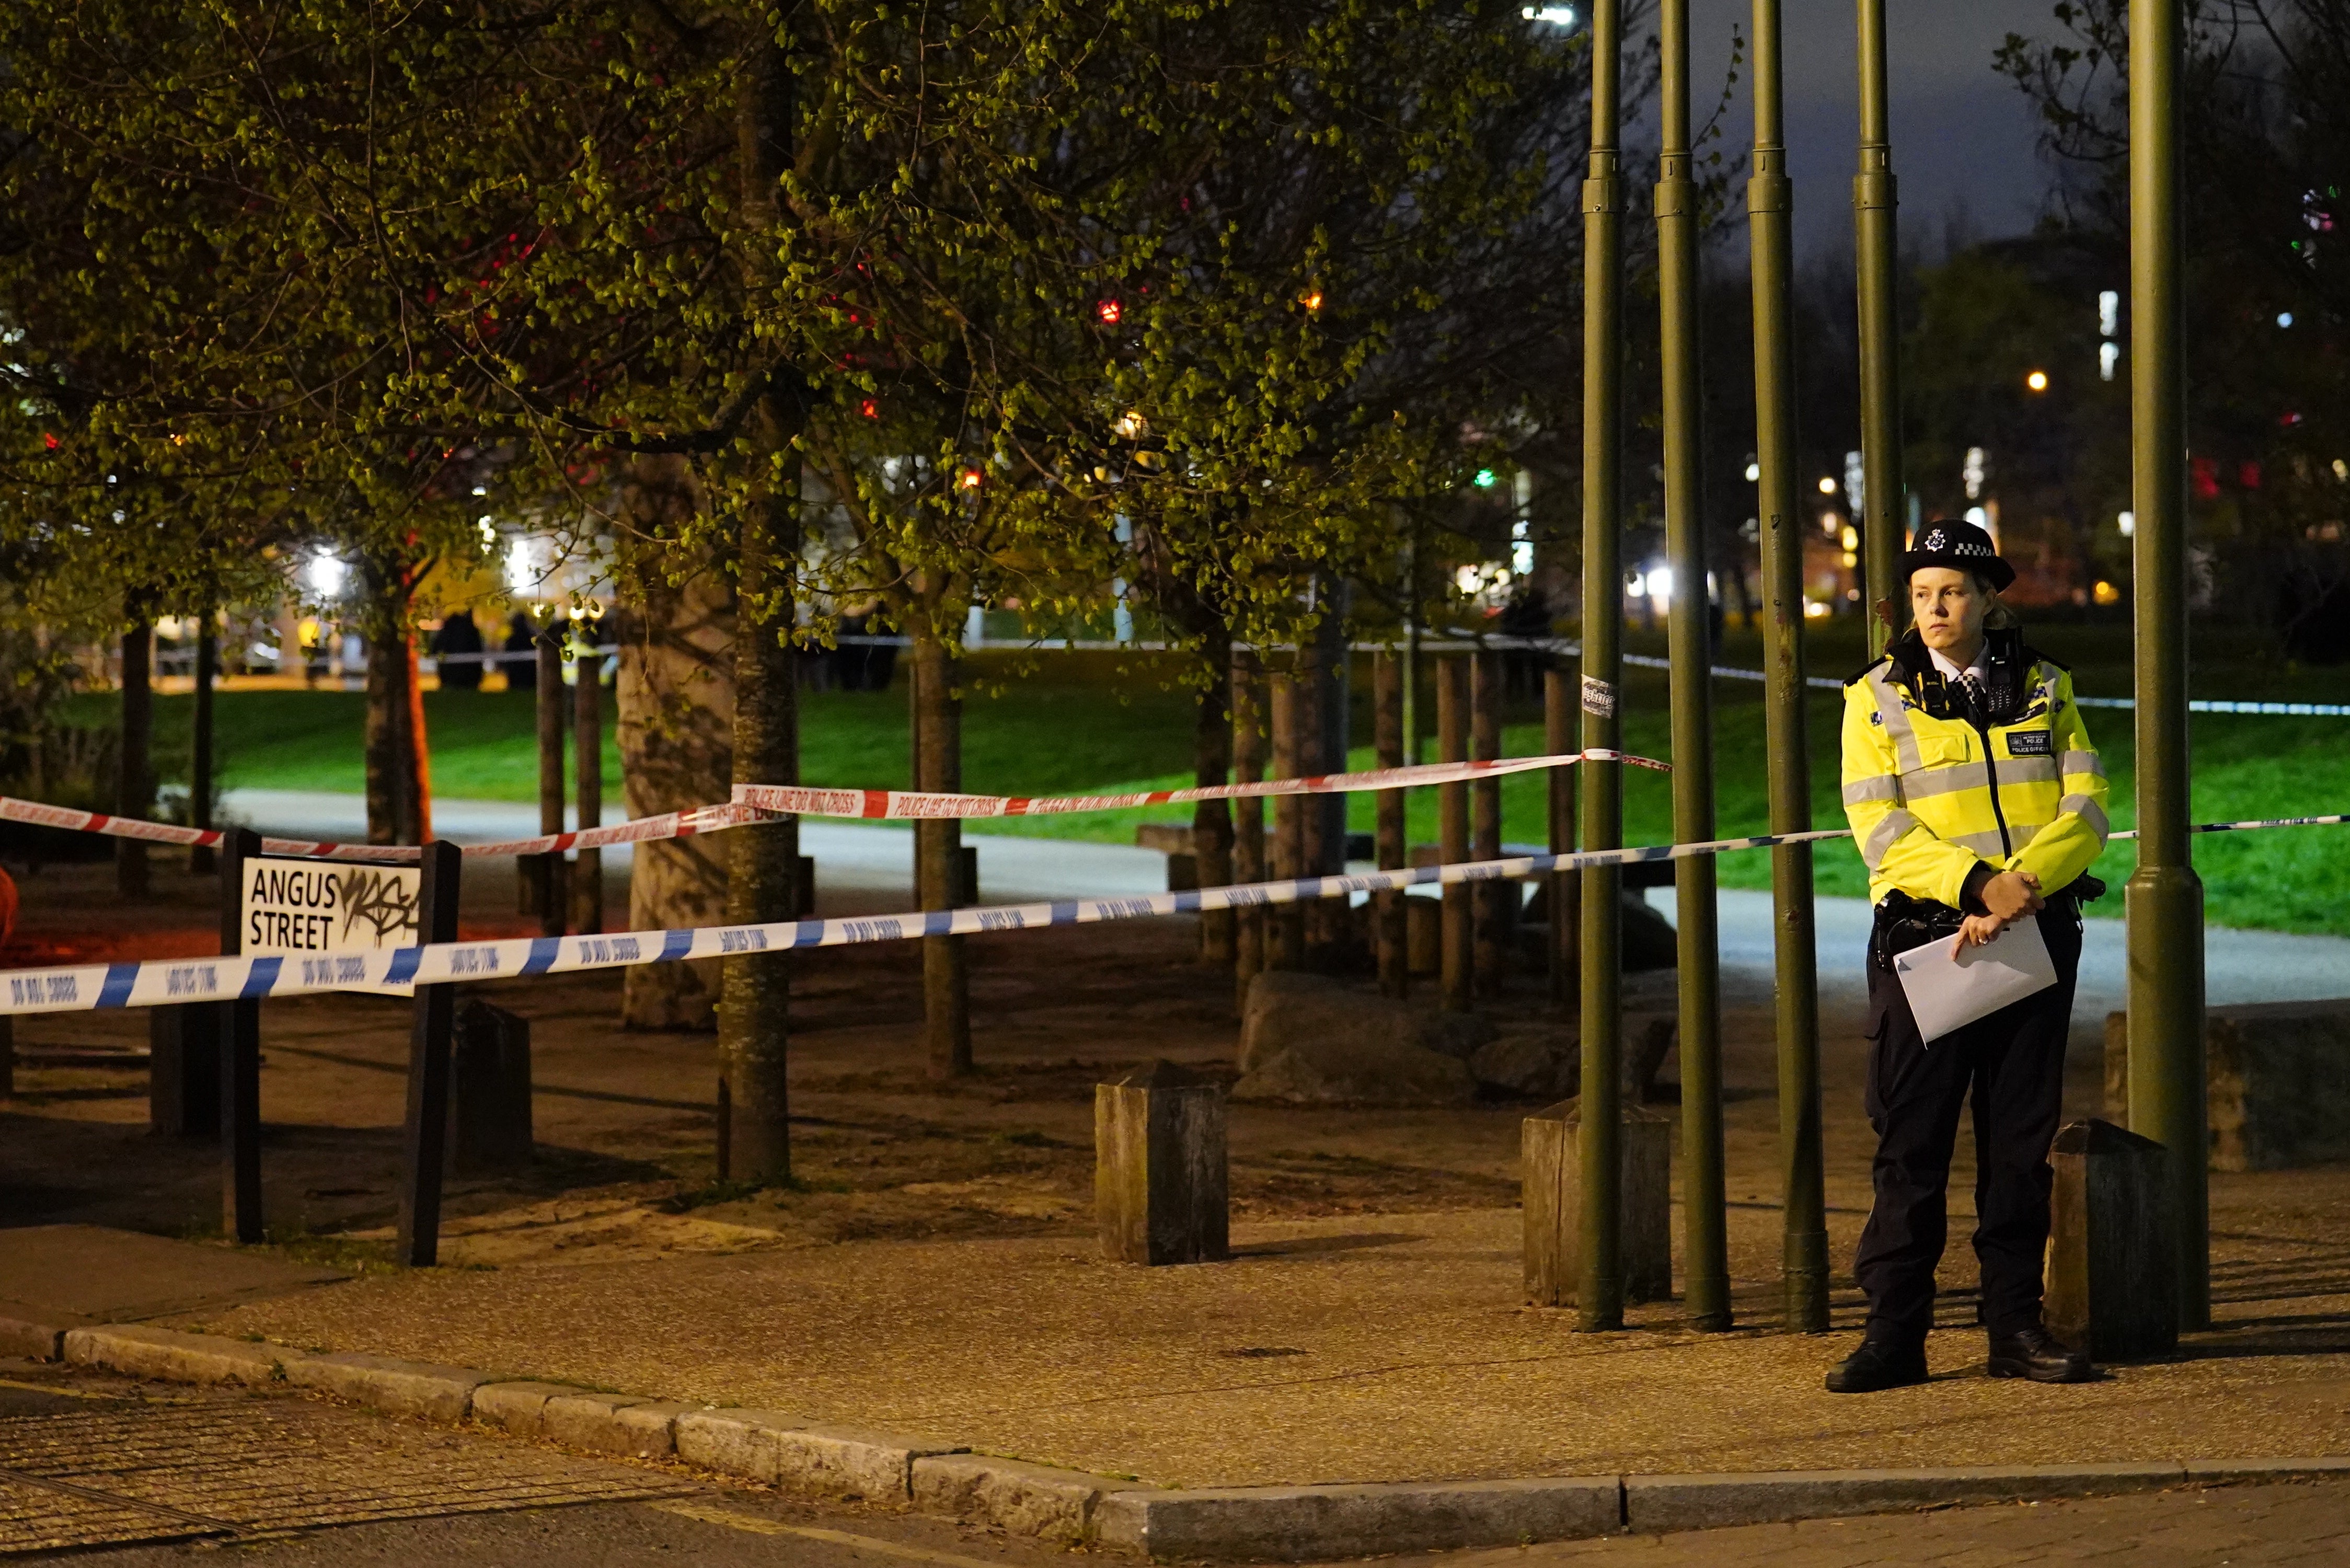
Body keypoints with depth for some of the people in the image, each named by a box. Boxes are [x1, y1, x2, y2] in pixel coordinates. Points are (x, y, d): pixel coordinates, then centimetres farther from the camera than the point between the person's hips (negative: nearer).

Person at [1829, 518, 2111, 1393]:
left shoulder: (2045, 689, 11)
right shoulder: (1877, 697, 5)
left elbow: (2085, 811, 2)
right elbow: (1878, 825, -6)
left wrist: (2023, 884, -15)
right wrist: (1977, 884, -18)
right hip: (1924, 934, -2)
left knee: (2021, 1138, 5)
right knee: (1911, 1139, -3)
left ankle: (2016, 1326, 10)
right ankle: (1894, 1333, 0)